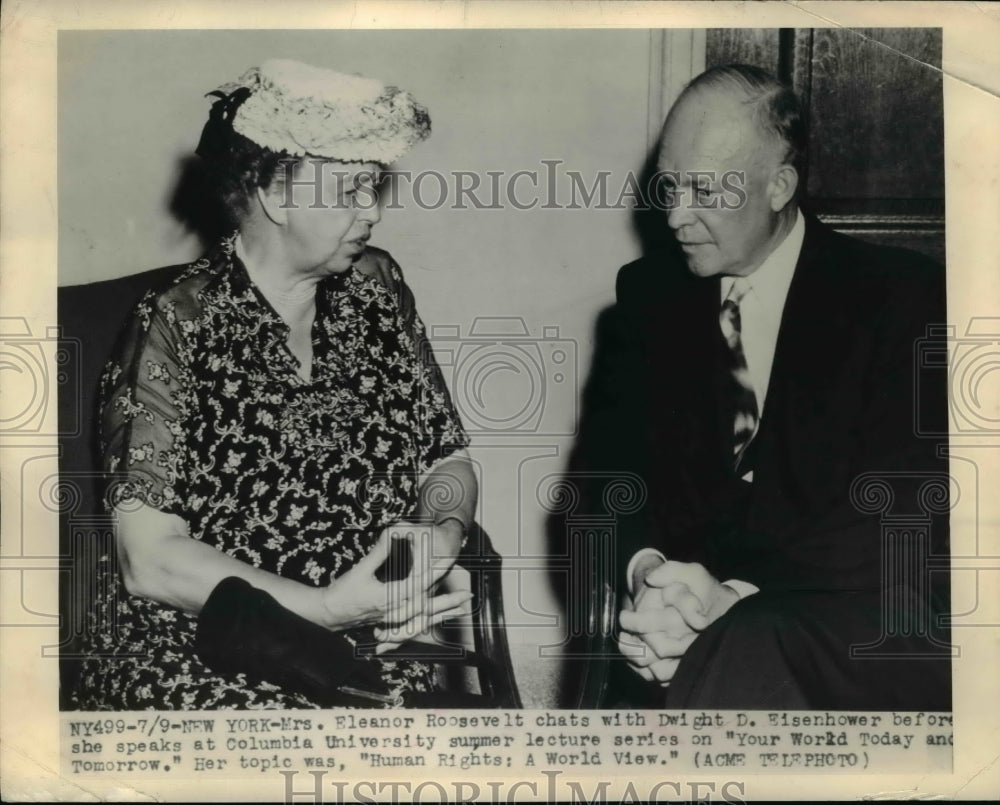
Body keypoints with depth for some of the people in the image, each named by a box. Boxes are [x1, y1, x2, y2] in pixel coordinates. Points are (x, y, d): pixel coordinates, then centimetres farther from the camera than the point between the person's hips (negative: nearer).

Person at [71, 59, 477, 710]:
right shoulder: (176, 326, -9)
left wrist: (444, 532, -9)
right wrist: (327, 607, -21)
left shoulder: (376, 287, 8)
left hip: (380, 654, 5)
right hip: (200, 654, -5)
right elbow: (150, 558, -13)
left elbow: (448, 457, 14)